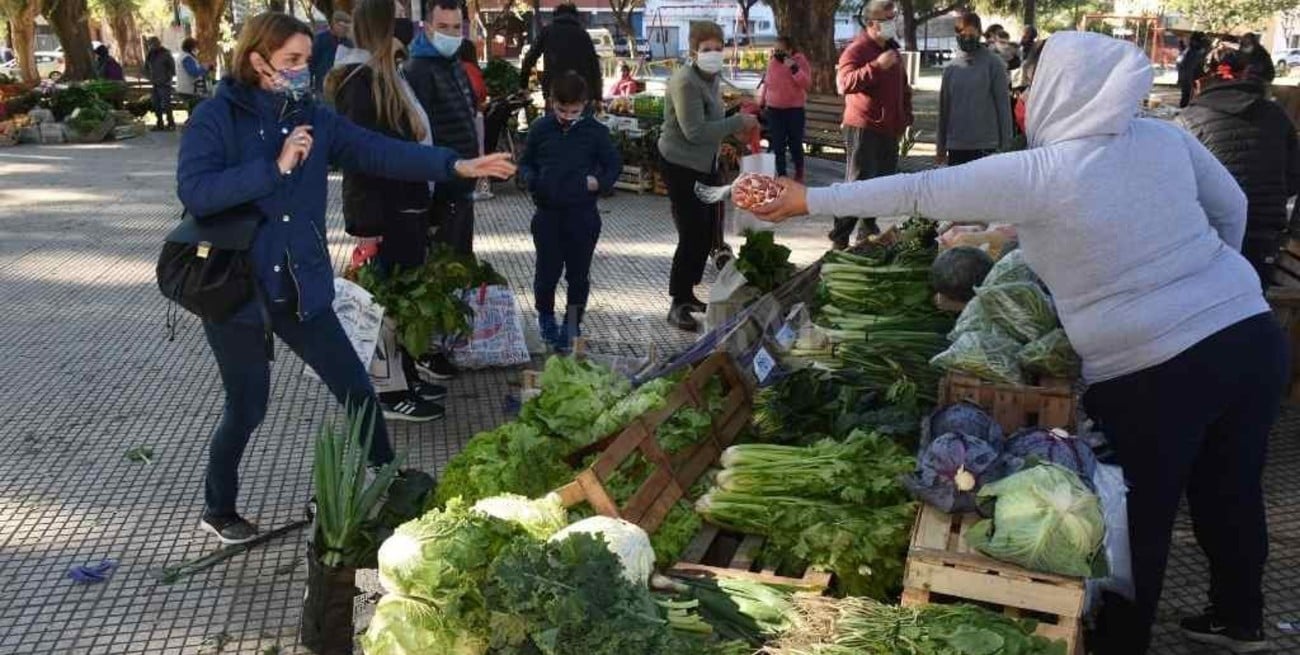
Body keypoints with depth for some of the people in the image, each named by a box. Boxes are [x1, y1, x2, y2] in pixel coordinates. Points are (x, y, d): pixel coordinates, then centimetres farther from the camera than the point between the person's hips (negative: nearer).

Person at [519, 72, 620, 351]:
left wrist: (599, 182, -13)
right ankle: (545, 316, 32)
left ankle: (572, 325, 21)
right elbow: (525, 163, 11)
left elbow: (614, 165, 6)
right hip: (548, 213, 1)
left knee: (579, 274, 7)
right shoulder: (540, 128, 1)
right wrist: (531, 179, -10)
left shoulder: (596, 131, -2)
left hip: (583, 215, -1)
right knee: (547, 271, 7)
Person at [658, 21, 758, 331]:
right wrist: (739, 123, -22)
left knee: (707, 232, 14)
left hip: (705, 165, 10)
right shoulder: (685, 81, -20)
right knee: (692, 235, -9)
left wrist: (738, 124, 3)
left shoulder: (711, 79, 9)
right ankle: (678, 305, 0)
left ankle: (687, 293, 28)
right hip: (681, 166, -9)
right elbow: (695, 131, -26)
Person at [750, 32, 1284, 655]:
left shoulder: (1038, 174, -15)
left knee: (1140, 516, 13)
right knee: (1231, 493, 23)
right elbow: (1231, 209, 15)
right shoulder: (1165, 138, 2)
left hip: (1150, 372, -6)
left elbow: (916, 192, -12)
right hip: (1251, 333, 6)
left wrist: (808, 200, -5)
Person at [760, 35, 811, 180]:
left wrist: (794, 68, -26)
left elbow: (807, 83, -16)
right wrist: (761, 102, 15)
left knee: (795, 143, 3)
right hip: (774, 109, 3)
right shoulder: (772, 61, 5)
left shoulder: (800, 61, -5)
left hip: (794, 109, -3)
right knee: (777, 145, 2)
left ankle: (799, 173, 23)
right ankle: (781, 175, 12)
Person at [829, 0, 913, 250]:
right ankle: (840, 238, -4)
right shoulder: (856, 50, -10)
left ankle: (868, 229, 25)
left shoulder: (893, 50, 17)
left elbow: (903, 89, 27)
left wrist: (905, 119, 18)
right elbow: (844, 83, -27)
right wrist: (876, 66, -33)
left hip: (889, 130, 8)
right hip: (863, 129, -8)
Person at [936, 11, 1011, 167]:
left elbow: (1003, 104, -3)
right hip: (956, 145, 4)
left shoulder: (993, 64, -3)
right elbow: (944, 107, 11)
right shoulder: (951, 67, 7)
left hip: (985, 145, -3)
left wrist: (1005, 144, -6)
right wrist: (941, 146, 11)